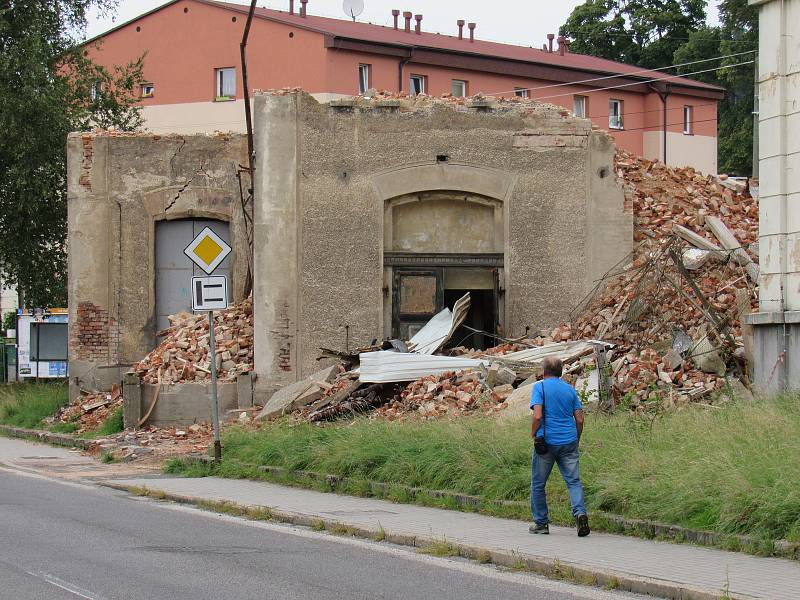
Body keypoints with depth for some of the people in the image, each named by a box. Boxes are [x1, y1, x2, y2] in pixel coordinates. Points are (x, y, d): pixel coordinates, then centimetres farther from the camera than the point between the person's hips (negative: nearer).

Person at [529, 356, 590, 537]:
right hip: (569, 442, 3)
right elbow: (579, 419, 9)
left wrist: (533, 434, 1)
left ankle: (541, 522, 15)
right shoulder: (570, 389, 10)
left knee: (538, 483, 10)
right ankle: (580, 512, -22)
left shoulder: (540, 387, -3)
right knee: (573, 481, 1)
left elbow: (537, 416, -15)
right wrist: (576, 439, 21)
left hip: (547, 441, -3)